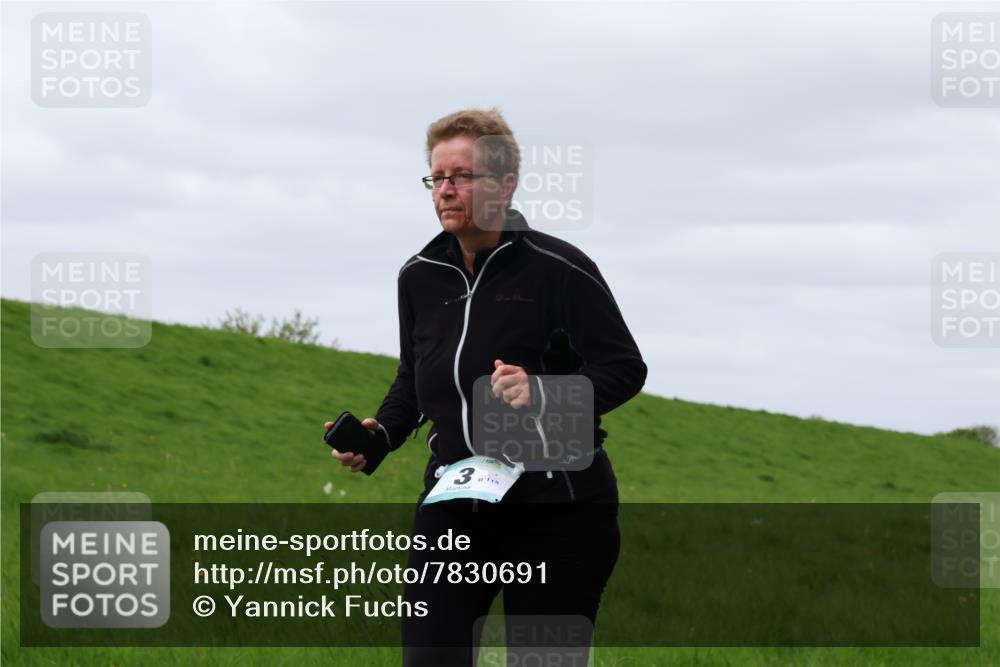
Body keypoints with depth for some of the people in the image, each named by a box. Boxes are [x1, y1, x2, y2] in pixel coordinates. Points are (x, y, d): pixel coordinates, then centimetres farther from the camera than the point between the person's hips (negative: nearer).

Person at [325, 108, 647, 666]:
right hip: (453, 506, 5)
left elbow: (626, 367, -11)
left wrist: (543, 394, -27)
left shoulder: (558, 268, -11)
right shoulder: (420, 277, 8)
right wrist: (380, 435, 3)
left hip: (556, 510, -5)